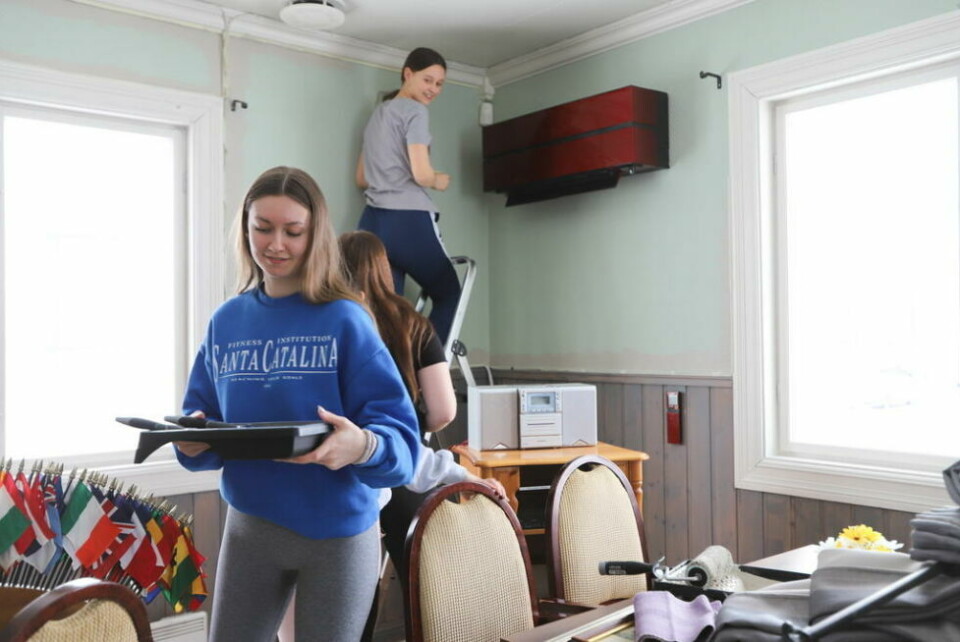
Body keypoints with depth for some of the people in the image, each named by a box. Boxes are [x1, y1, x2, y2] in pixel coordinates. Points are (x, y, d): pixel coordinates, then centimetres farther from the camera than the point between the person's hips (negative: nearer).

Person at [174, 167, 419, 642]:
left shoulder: (345, 320, -11)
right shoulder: (227, 321, 3)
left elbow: (398, 433, -15)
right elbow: (202, 418, 8)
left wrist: (363, 447, -36)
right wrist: (192, 439, -15)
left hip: (336, 529, -3)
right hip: (249, 526, 4)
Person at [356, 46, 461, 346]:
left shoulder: (377, 114, 23)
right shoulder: (415, 111, -4)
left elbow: (362, 178, 25)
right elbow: (421, 174, -15)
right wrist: (439, 181, 5)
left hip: (373, 223, 7)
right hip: (410, 222, -7)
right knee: (449, 295, 12)